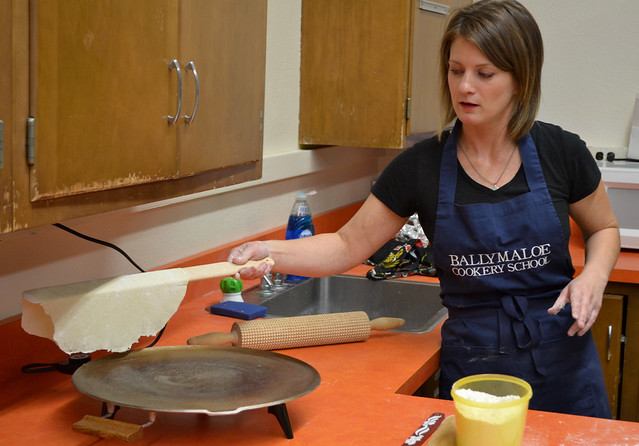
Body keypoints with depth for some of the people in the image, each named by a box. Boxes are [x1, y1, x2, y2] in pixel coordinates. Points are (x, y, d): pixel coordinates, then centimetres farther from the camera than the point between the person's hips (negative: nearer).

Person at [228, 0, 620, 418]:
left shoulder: (560, 152, -7)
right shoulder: (422, 166, -8)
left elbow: (604, 229, 10)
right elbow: (348, 246, -2)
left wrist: (594, 275, -11)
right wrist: (270, 252, -18)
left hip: (563, 357, 1)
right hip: (472, 361, 0)